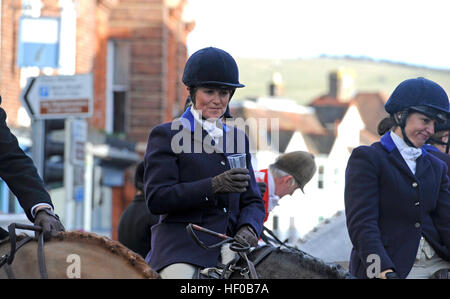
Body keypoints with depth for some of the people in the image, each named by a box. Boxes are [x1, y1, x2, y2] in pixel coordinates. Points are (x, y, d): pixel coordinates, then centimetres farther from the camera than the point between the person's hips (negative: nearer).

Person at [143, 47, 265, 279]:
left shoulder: (237, 138, 22)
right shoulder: (166, 135, 6)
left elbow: (252, 201, 21)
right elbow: (156, 199, -6)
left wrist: (248, 228, -3)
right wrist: (212, 187, -16)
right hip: (180, 252, -5)